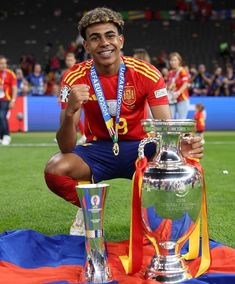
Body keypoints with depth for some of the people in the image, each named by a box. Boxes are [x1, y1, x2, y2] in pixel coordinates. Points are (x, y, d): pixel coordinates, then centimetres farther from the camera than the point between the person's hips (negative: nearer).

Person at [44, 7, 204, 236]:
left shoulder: (146, 74, -15)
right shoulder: (75, 78, -14)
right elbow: (66, 148, -19)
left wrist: (180, 144, -44)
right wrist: (70, 112, -41)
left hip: (139, 147, 0)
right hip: (98, 150, 1)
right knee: (54, 170, -28)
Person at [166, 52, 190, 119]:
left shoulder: (183, 71, -6)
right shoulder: (170, 73, 13)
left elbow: (185, 84, -15)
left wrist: (178, 93, -29)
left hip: (182, 99, -6)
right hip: (171, 100, 6)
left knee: (181, 121, -6)